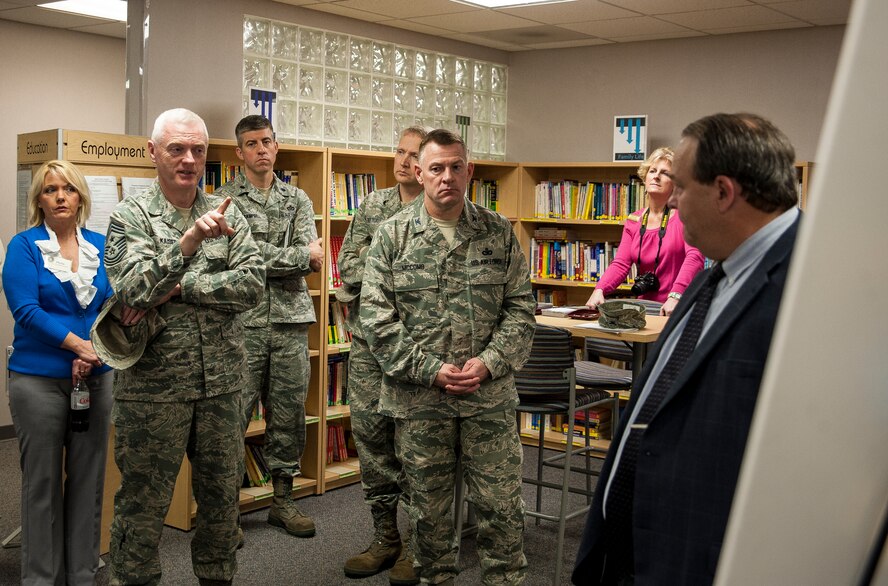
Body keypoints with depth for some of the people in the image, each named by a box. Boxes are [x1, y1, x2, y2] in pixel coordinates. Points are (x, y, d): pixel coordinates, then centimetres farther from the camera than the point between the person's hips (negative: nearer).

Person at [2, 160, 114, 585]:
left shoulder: (100, 246, 7)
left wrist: (92, 355, -13)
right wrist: (81, 345, -18)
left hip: (96, 376, 3)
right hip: (39, 379, -3)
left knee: (88, 477, 9)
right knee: (43, 481, 5)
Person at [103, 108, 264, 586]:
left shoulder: (227, 214, 4)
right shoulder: (129, 217, -5)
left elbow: (252, 284, -8)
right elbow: (134, 291, -20)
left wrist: (180, 288, -16)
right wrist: (190, 240, -31)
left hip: (220, 382, 4)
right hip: (152, 386, -3)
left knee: (221, 497, 16)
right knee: (142, 505, 8)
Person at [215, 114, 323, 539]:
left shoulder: (298, 199, 13)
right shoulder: (225, 198, 1)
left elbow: (313, 259, 0)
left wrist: (267, 259, -11)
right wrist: (299, 255, -8)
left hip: (291, 320, 4)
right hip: (243, 321, -4)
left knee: (289, 415, 10)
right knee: (234, 415, -1)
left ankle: (283, 499, 23)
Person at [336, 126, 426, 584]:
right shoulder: (374, 205, 11)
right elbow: (347, 265, 5)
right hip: (368, 335, 5)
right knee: (369, 430, 7)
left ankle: (416, 543, 15)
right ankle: (385, 536, 21)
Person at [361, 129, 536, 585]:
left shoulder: (499, 233, 4)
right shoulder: (392, 236, 0)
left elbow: (520, 307, 4)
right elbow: (377, 317, -5)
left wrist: (489, 362, -10)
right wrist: (431, 370, -12)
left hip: (490, 395, 1)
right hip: (419, 398, 0)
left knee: (502, 508, 5)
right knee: (429, 510, 12)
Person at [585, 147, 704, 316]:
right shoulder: (633, 221, 13)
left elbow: (694, 257, -16)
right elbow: (621, 264, 5)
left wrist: (675, 296, -32)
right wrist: (599, 290, -16)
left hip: (679, 309, -4)